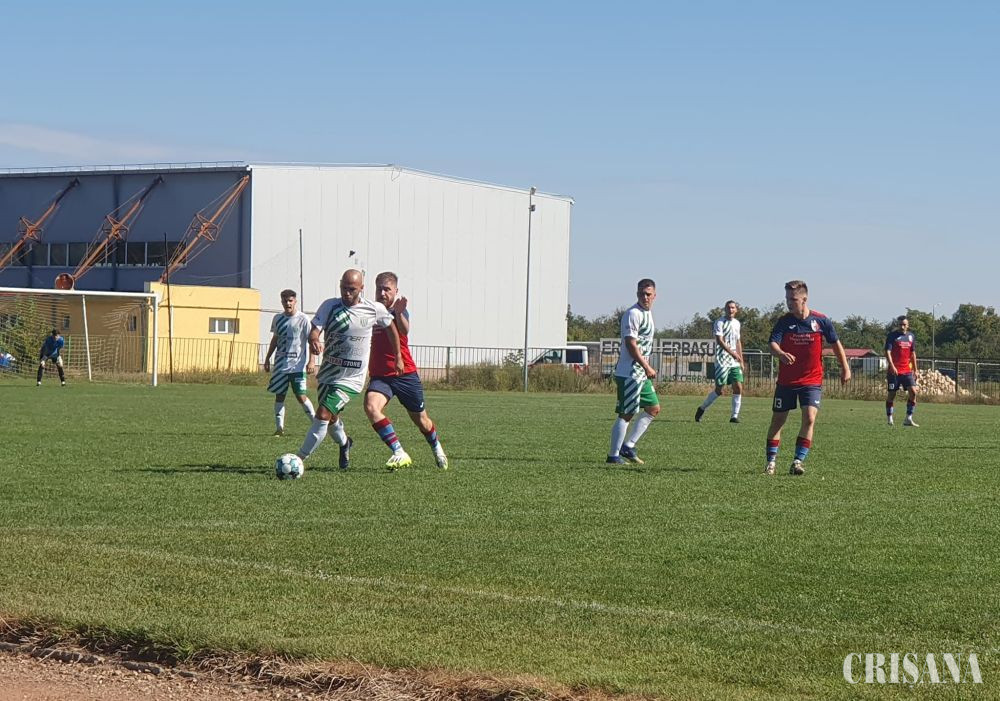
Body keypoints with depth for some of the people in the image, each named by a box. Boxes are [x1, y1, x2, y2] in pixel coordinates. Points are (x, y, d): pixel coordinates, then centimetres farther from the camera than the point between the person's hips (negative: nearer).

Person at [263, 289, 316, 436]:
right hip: (280, 364, 5)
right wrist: (267, 359, 21)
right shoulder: (278, 319, 11)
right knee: (279, 395, 2)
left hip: (297, 365, -5)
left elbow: (311, 340, -6)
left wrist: (311, 360, -14)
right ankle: (279, 428, 7)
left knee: (301, 396, -10)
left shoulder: (303, 319, -5)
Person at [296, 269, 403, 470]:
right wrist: (314, 341, -41)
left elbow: (390, 327, 12)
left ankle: (299, 459, -14)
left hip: (351, 378, -4)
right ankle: (344, 442, 54)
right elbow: (314, 330, -17)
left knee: (323, 415, -18)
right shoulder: (330, 306, -7)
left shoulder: (374, 309, -7)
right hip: (328, 372, 4)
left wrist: (398, 357, 16)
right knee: (331, 417, 21)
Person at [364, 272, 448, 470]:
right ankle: (399, 454, -28)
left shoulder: (399, 311, -9)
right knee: (371, 407, -27)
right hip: (379, 376, 3)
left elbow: (404, 330, -34)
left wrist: (399, 312, -52)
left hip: (405, 374, -3)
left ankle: (437, 449, 43)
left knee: (421, 420, 12)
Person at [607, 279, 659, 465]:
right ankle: (614, 455, -1)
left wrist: (647, 367, 16)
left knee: (654, 408, 13)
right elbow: (631, 344, -20)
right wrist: (647, 367, -18)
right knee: (626, 414, -7)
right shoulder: (633, 314, -15)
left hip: (641, 373, 10)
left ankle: (628, 446, 14)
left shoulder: (648, 313, 15)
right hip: (629, 373, -10)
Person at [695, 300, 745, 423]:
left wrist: (741, 360, 20)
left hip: (735, 362, 6)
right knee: (719, 390, -5)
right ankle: (702, 408, 15)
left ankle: (734, 416, 1)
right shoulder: (719, 322, -7)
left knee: (738, 388, -4)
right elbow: (720, 341, -17)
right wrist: (732, 353, -25)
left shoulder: (737, 323, 15)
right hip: (722, 360, -6)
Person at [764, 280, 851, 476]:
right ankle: (771, 461, 16)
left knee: (809, 418, -16)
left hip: (812, 380, -1)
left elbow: (835, 343, 7)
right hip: (786, 380, 1)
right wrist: (781, 354, -45)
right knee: (777, 421, 5)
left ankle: (798, 461, -11)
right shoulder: (784, 322, -8)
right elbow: (773, 344, -22)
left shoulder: (821, 320, -7)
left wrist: (845, 368, 10)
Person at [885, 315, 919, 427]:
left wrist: (915, 370, 17)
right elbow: (887, 352, -13)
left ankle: (909, 419, -5)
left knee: (913, 392, -10)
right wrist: (892, 366, -27)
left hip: (907, 370, 4)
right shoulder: (892, 335, -5)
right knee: (891, 394, 1)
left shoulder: (911, 336, 11)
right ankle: (889, 419, 12)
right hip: (894, 370, -4)